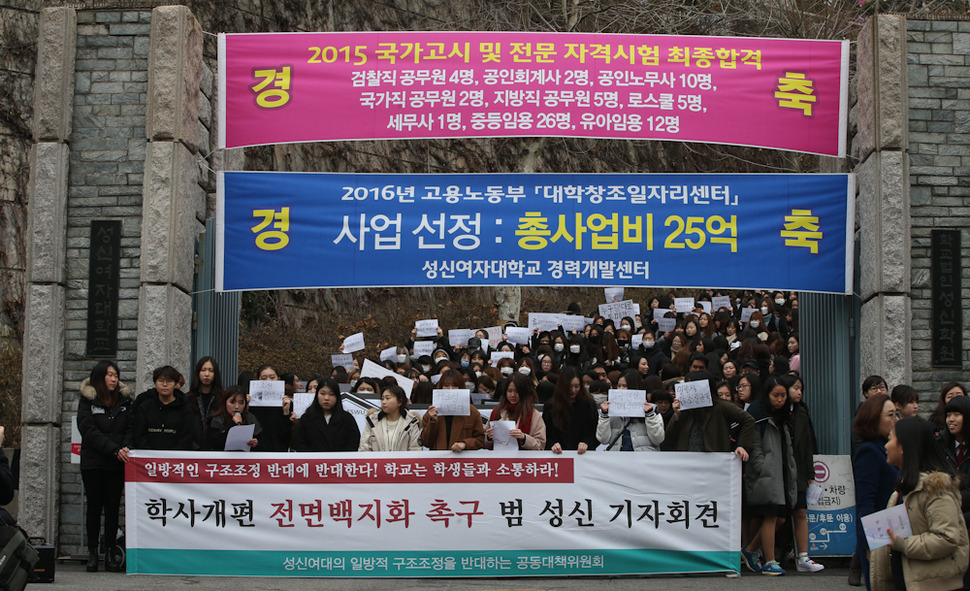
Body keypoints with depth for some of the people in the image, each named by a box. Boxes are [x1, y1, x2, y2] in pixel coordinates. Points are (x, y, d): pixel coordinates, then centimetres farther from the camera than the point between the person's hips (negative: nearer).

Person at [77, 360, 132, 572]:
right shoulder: (87, 401, 1)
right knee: (94, 508, 2)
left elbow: (131, 429, 5)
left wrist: (126, 448, -15)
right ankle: (92, 553, 9)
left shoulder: (125, 400, 9)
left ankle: (110, 553, 5)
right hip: (93, 463, -2)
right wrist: (115, 449, -19)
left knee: (113, 508, 1)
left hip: (117, 464, 2)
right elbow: (90, 431, -10)